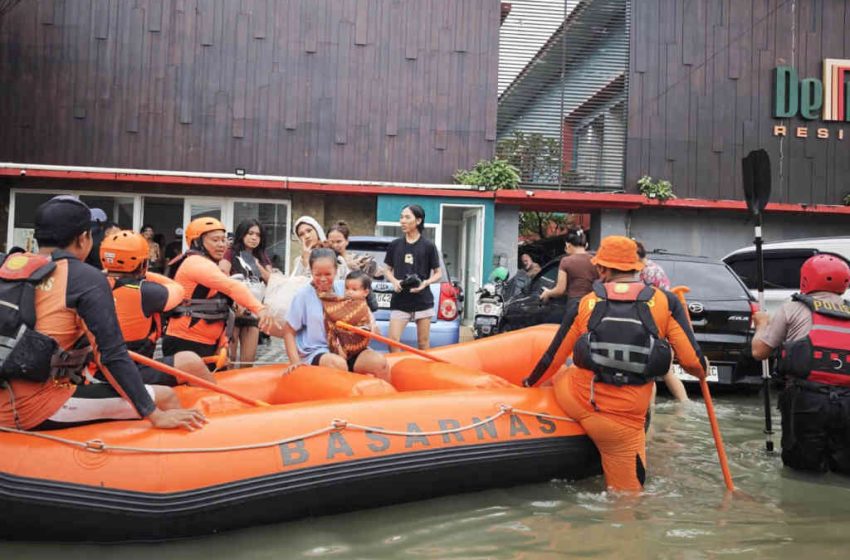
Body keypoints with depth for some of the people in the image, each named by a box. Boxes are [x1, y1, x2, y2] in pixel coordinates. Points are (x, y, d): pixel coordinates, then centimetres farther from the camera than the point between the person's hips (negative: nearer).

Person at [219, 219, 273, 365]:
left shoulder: (262, 258, 17)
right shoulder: (230, 254, 0)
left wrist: (257, 265, -4)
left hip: (253, 313, 5)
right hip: (233, 310, -5)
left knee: (248, 362, 6)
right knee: (228, 359, -5)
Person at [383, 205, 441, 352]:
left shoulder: (428, 246, -1)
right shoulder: (394, 245, 6)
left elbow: (438, 273, 5)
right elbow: (387, 269, 15)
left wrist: (425, 283, -14)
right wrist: (394, 281, -6)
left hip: (423, 301, -1)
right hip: (400, 301, 2)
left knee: (423, 342, 6)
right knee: (392, 339, -7)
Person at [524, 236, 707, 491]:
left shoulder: (585, 304, 4)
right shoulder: (666, 301, 0)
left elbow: (553, 359, 11)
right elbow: (692, 361, -3)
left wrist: (530, 382, 31)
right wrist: (702, 371, 22)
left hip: (576, 400, 2)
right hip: (623, 421, -1)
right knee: (627, 492, 17)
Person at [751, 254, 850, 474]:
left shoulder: (793, 309, 7)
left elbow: (759, 352, 10)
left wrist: (762, 323, 29)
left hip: (808, 399, -2)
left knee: (798, 461, 12)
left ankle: (816, 461, -14)